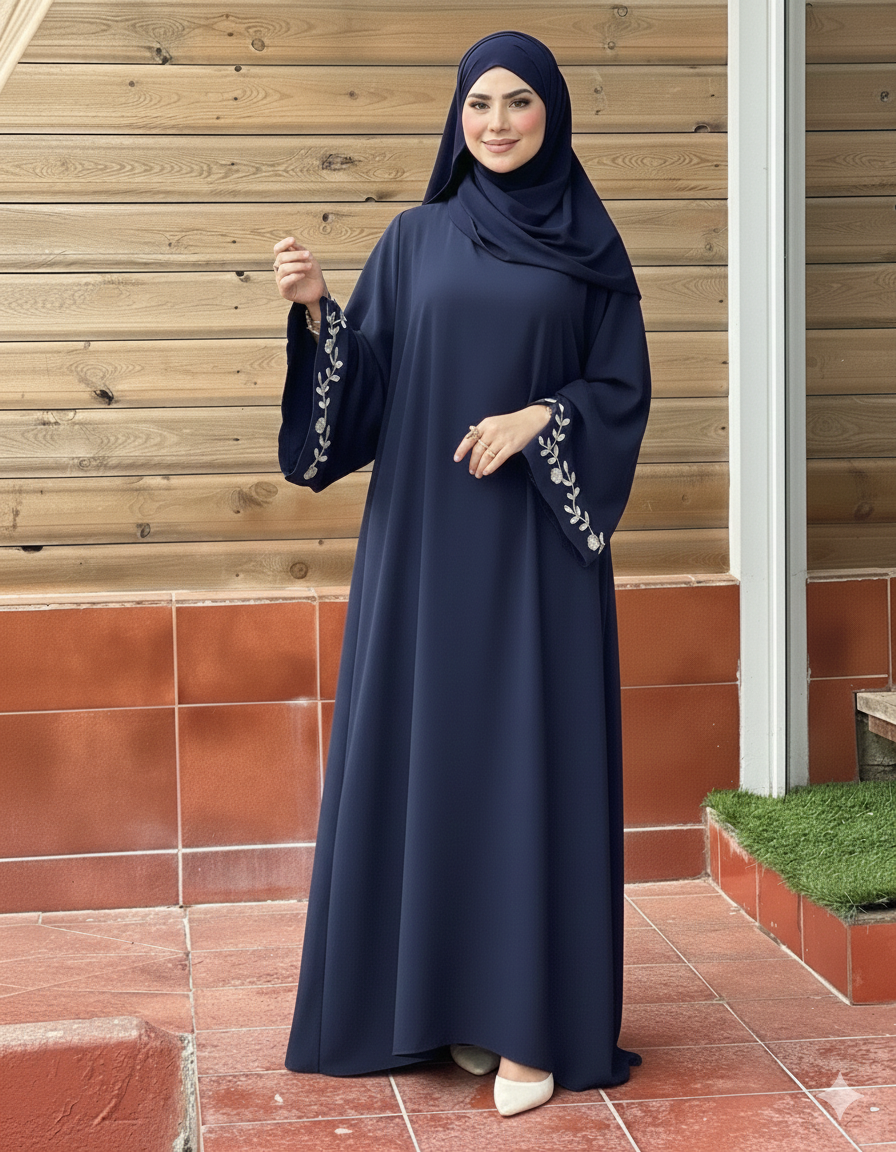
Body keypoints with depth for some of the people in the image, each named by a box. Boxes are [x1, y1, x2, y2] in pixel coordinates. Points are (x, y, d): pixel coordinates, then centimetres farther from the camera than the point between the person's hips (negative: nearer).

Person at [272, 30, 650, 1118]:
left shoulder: (589, 248, 5)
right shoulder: (414, 240, 8)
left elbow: (624, 390, 2)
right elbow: (366, 384, 4)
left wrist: (538, 420, -14)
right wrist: (316, 310, -13)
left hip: (540, 538, -1)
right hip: (426, 537, 2)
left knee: (533, 756, -3)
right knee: (426, 750, 2)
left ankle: (532, 1017, 4)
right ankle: (444, 994, 14)